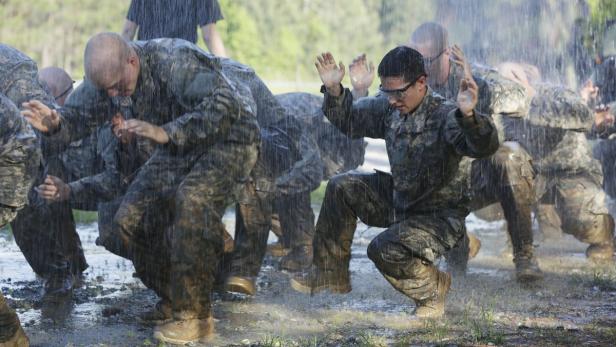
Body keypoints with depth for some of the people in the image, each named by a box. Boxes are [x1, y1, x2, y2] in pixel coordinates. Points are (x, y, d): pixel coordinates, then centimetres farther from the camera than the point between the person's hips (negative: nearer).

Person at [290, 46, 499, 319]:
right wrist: (334, 91, -8)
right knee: (341, 187, 1)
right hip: (398, 198, 8)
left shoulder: (444, 115, -26)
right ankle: (331, 273, 13)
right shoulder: (388, 107, -4)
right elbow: (349, 121, 10)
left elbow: (484, 147, -42)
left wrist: (469, 116, -62)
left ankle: (432, 287, 5)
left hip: (439, 216, -8)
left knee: (384, 249, -28)